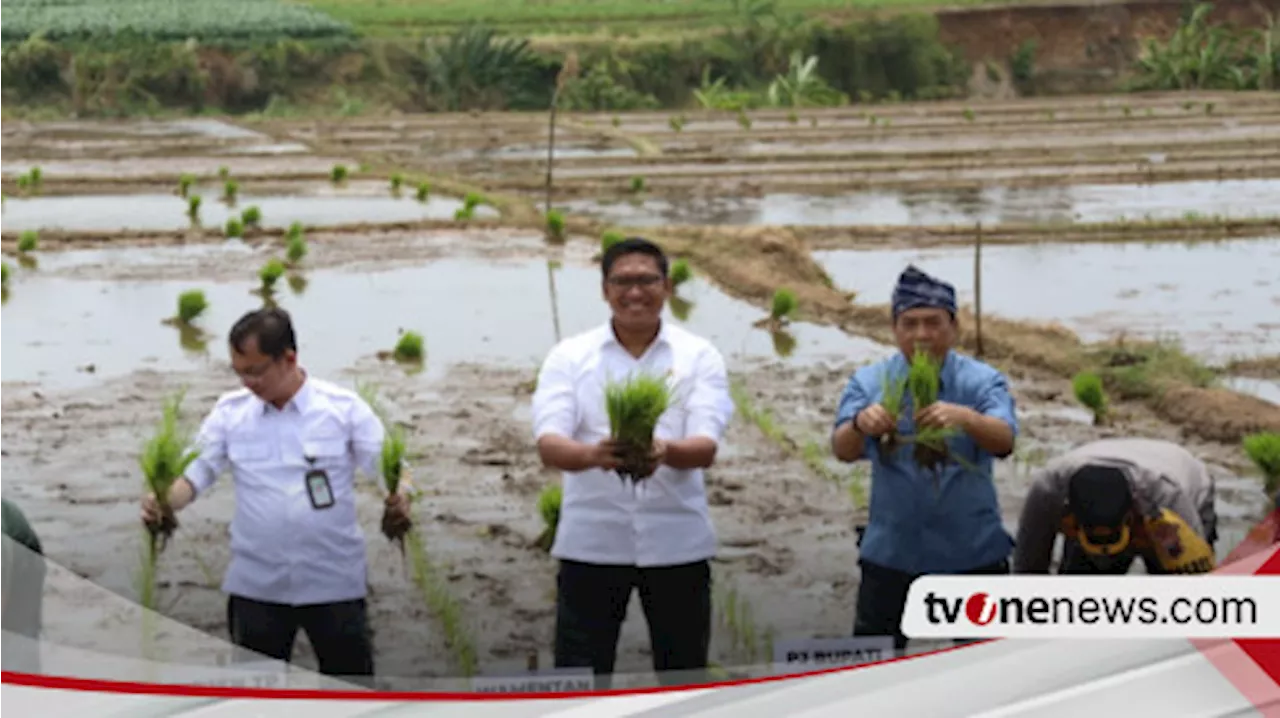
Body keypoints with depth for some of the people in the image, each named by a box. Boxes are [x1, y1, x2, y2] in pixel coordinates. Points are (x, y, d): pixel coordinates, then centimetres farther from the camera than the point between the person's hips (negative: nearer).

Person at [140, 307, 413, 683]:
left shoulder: (344, 406, -6)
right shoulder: (229, 411, 1)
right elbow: (197, 471, -1)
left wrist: (399, 501, -28)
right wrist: (163, 503, -22)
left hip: (334, 582, -2)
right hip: (256, 585, 2)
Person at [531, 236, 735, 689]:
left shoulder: (699, 356, 2)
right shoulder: (570, 357, 1)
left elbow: (706, 446, -11)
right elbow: (548, 444, -11)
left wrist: (665, 451, -34)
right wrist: (592, 453, -34)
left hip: (677, 543, 1)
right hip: (591, 543, 0)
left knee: (684, 676, 10)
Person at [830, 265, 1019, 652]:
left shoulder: (982, 381, -4)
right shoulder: (869, 383, 0)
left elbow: (1004, 440, -22)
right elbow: (842, 450, -15)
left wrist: (965, 418, -45)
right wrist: (860, 423, -39)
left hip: (972, 554, -1)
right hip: (890, 556, 1)